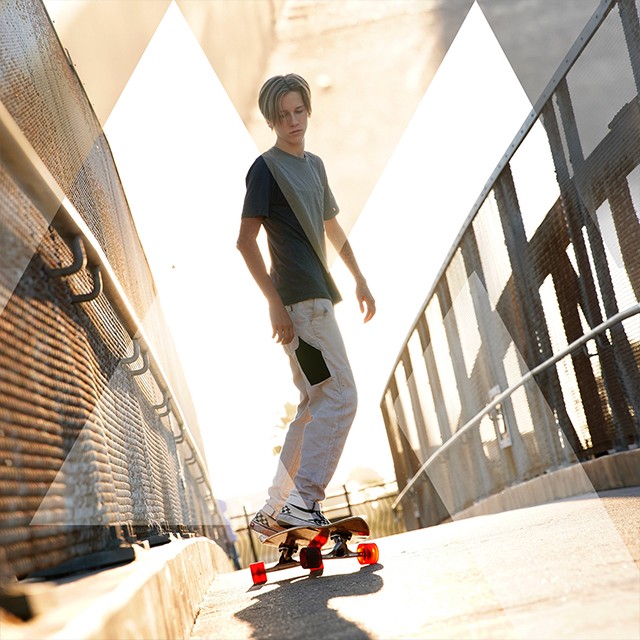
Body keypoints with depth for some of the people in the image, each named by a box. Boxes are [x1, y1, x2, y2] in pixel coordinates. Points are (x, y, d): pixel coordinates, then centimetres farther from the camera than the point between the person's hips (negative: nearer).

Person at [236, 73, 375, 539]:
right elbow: (246, 240, -12)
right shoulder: (267, 168, -7)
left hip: (318, 299, 9)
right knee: (340, 397, -14)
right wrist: (275, 303, -18)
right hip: (298, 302, -9)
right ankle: (303, 502, -11)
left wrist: (359, 279, 23)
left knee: (316, 406, 11)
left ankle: (275, 511, 17)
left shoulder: (314, 165, 18)